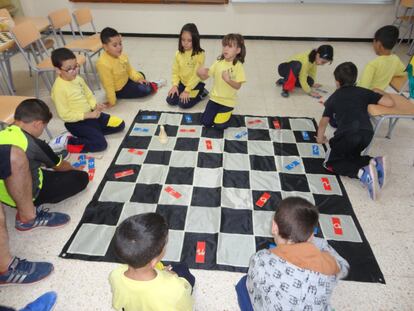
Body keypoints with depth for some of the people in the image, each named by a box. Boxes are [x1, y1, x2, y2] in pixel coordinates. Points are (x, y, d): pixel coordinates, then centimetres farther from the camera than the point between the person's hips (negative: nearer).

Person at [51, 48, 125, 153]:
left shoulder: (78, 79, 1)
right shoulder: (59, 88, -22)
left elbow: (89, 96, 14)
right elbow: (65, 115, -21)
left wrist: (95, 106, -8)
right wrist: (88, 115, -24)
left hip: (90, 114, 8)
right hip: (76, 122, -8)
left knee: (119, 124, 6)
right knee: (100, 143, -21)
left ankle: (85, 134, 6)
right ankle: (67, 142, -4)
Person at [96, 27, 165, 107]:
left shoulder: (122, 55, -11)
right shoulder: (103, 63, -35)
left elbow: (129, 70, 5)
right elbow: (108, 85, -31)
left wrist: (138, 78, -7)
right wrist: (112, 102, -26)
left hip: (126, 80, 9)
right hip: (119, 90, -8)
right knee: (145, 89, -9)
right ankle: (154, 85, 19)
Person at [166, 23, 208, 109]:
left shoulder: (200, 54, -20)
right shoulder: (178, 54, -4)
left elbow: (197, 74, -20)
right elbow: (175, 72, 3)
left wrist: (187, 90, -20)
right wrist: (175, 85, -12)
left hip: (195, 84, -5)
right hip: (182, 83, 5)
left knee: (183, 104, -14)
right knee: (170, 101, -5)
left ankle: (201, 93, 7)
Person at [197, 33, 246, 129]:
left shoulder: (238, 66, -15)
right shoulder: (219, 62, -4)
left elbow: (238, 86, -18)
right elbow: (206, 76, -1)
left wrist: (228, 80, -36)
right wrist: (201, 73, -24)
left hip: (228, 101, -3)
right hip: (215, 98, 4)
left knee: (219, 125, -8)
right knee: (205, 122, 2)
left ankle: (227, 112, 22)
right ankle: (217, 111, 30)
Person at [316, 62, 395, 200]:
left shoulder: (333, 98, 20)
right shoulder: (364, 92, 21)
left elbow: (324, 121, 28)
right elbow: (390, 103, 14)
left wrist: (320, 137, 46)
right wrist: (382, 93, 37)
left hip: (347, 134, -4)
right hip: (367, 133, 4)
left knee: (331, 162, 12)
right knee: (351, 156, 30)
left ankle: (362, 172, -16)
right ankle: (374, 162, -2)